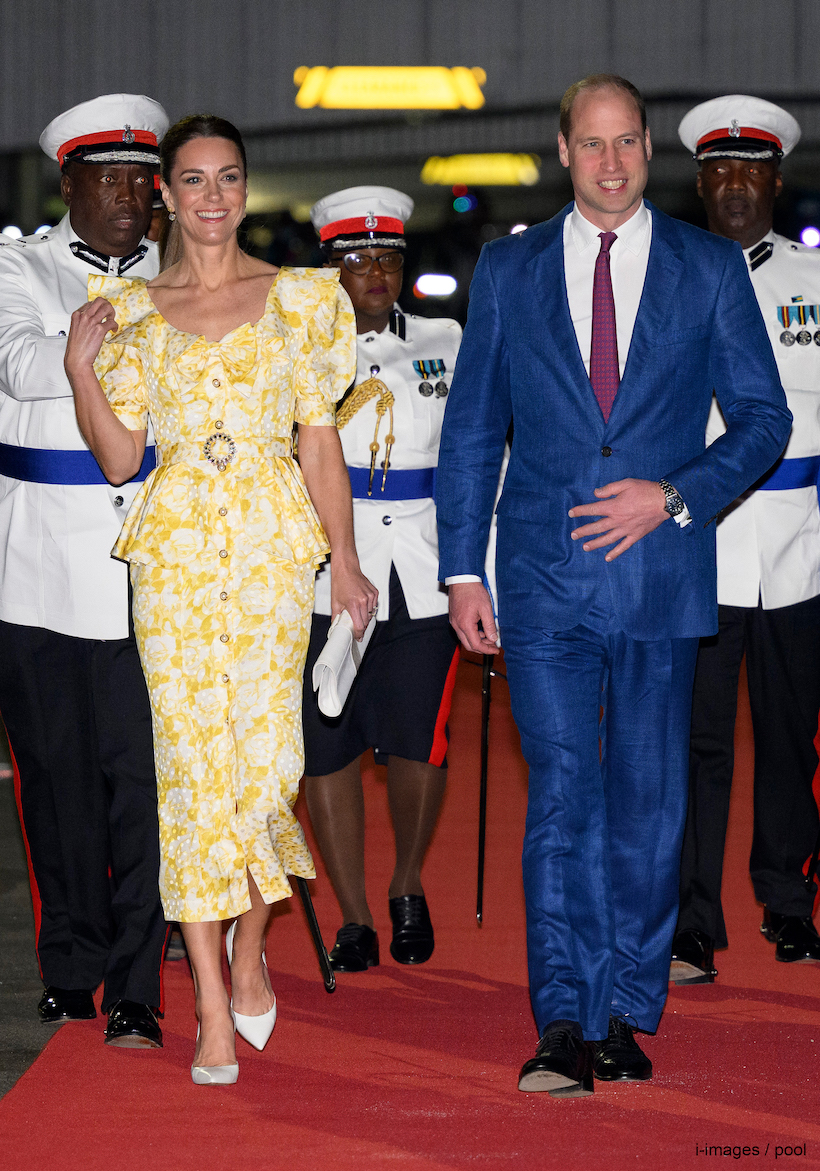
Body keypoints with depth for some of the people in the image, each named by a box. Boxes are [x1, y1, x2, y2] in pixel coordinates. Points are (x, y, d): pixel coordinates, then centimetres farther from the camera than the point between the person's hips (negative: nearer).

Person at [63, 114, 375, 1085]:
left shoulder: (297, 299, 8)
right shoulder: (133, 311, 10)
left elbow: (321, 442, 9)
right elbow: (118, 457, 6)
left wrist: (345, 563, 5)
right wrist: (81, 369, -7)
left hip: (274, 543, 0)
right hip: (176, 545, 0)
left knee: (268, 755, -6)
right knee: (193, 759, -5)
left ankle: (250, 946, 26)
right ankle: (215, 1018, 0)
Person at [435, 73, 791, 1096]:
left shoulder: (710, 267, 6)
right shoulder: (507, 270, 9)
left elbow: (762, 417, 6)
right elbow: (470, 430, 10)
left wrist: (673, 495, -10)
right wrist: (461, 570, 4)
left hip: (660, 569, 0)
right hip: (543, 578, 0)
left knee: (648, 803, 5)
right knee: (563, 795, -9)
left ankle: (625, 1018, 16)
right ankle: (566, 1027, -9)